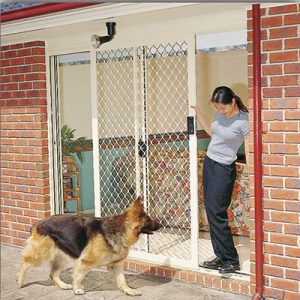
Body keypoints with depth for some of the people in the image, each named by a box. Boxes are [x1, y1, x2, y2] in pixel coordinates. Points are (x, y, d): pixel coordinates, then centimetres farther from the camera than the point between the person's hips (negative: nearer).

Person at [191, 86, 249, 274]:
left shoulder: (243, 120, -15)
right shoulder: (221, 114, 7)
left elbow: (248, 149, -17)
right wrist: (197, 111, 21)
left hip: (224, 169, -8)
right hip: (209, 163, 8)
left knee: (216, 213, -8)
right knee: (211, 212, 9)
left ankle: (231, 260, 3)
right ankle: (221, 257, 18)